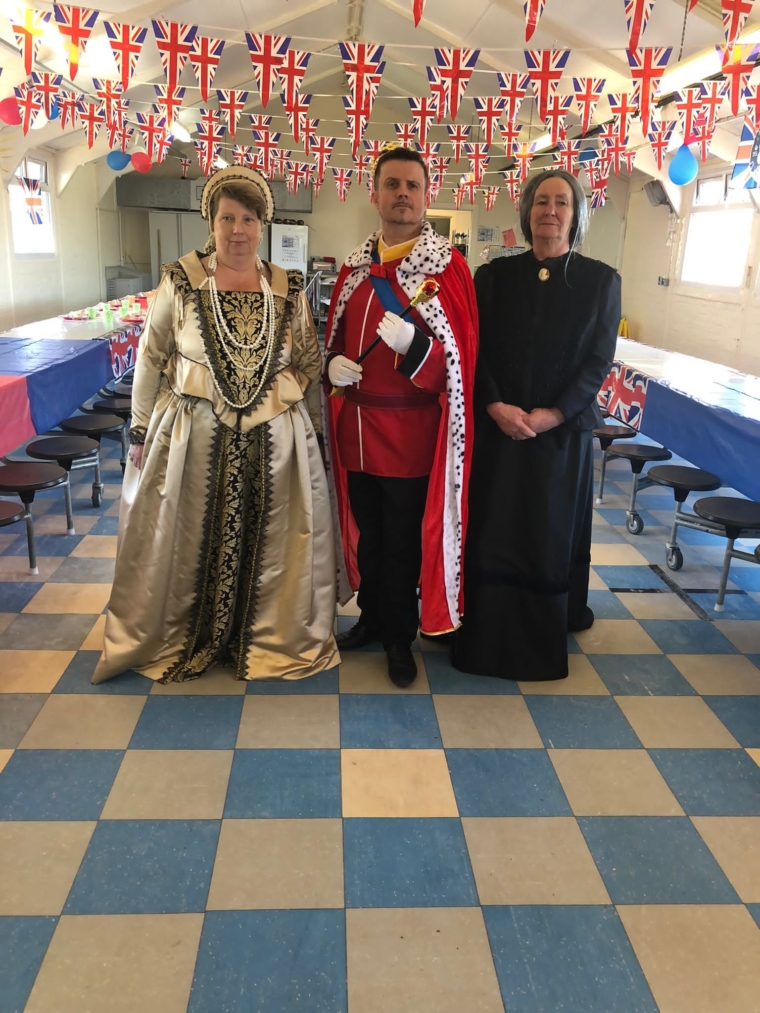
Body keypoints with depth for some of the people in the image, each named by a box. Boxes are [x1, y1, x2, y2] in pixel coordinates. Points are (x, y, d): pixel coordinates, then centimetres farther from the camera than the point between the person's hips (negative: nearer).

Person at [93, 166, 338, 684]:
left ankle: (271, 640, 30)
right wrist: (141, 432, 3)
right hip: (192, 440, -1)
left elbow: (311, 365, 10)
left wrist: (313, 430, 9)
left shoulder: (289, 288, 2)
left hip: (275, 444, 2)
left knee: (268, 549, 9)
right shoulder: (180, 281, -3)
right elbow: (150, 361, 3)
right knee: (188, 545, 10)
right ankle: (179, 639, 32)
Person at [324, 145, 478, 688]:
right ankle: (372, 618, 37)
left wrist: (413, 345, -29)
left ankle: (400, 637, 26)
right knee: (366, 534, 16)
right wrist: (333, 362, -3)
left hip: (410, 433, -5)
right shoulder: (356, 267, 10)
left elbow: (461, 356, -11)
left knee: (403, 544, 7)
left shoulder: (449, 266, -6)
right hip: (357, 428, 5)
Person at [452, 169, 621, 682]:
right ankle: (489, 638, 18)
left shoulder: (601, 280, 2)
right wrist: (496, 406, -15)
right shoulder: (495, 275, 5)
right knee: (491, 533, 4)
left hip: (564, 432, 0)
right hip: (495, 429, 1)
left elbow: (599, 361, -3)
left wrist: (552, 414, -14)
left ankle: (546, 641, 26)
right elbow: (475, 350, 0)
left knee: (552, 535, 9)